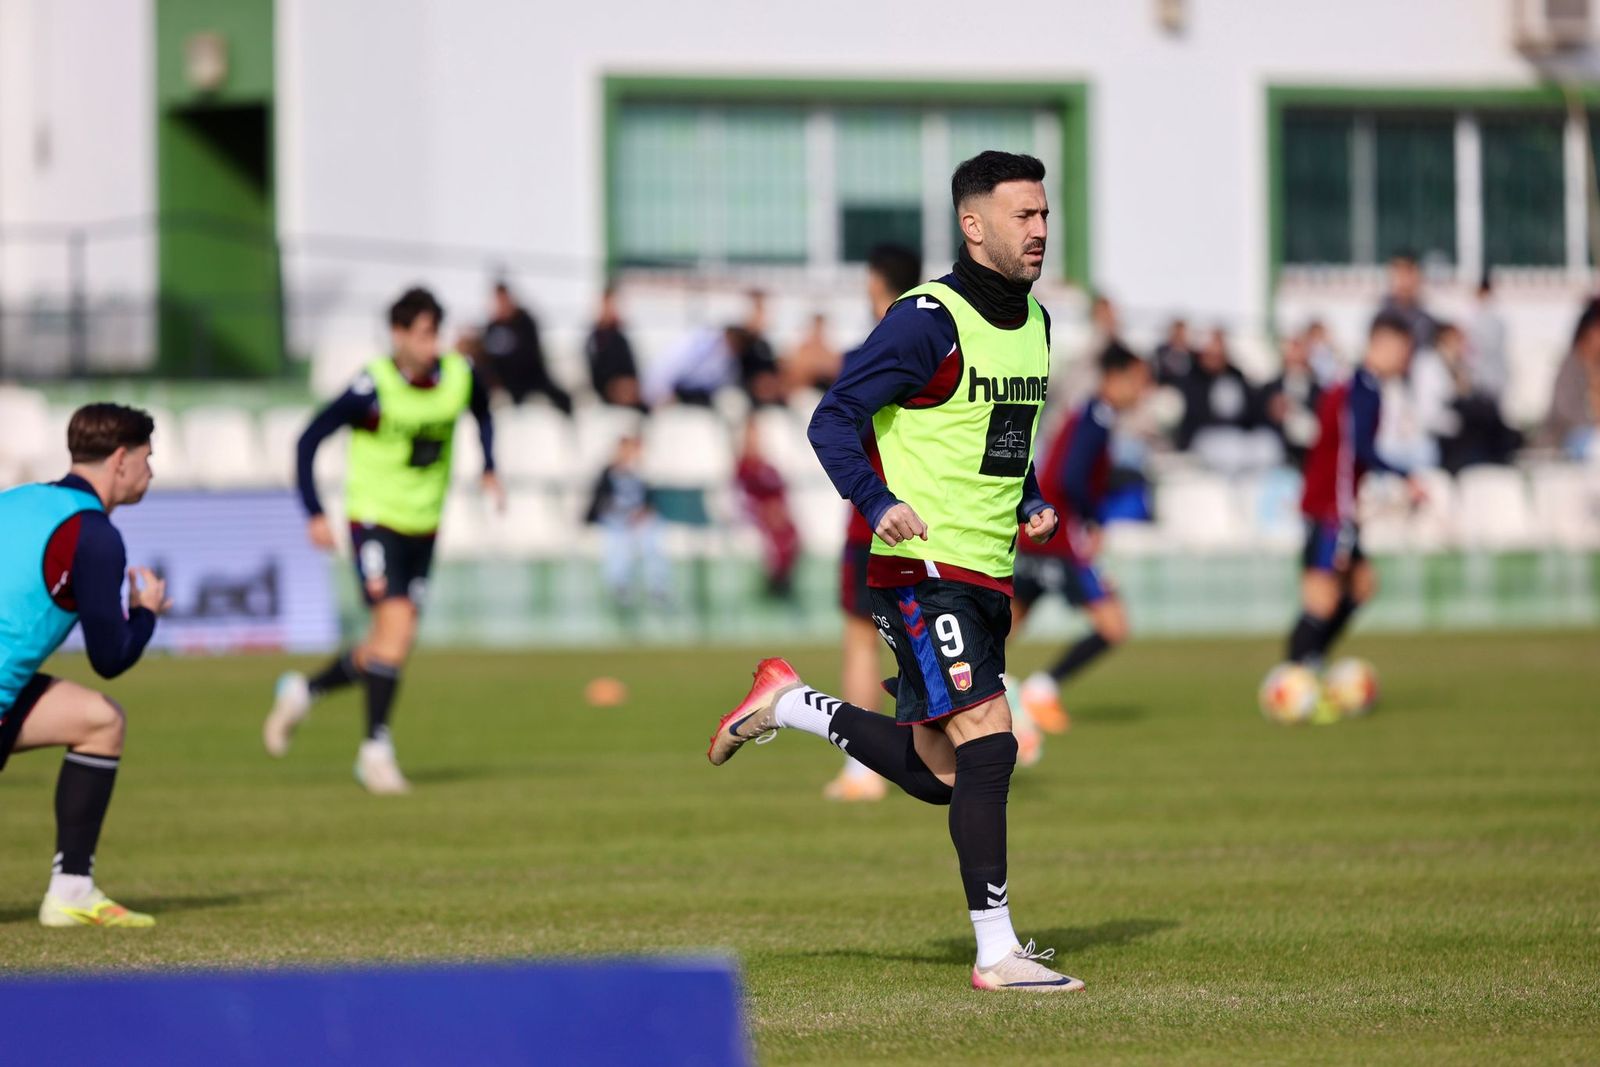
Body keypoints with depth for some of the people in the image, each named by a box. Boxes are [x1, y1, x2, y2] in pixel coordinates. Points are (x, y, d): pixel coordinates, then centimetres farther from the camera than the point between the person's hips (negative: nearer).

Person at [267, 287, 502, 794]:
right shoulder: (372, 389, -18)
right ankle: (376, 748, -9)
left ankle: (303, 690, 32)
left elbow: (482, 413, 20)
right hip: (375, 520, -5)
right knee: (397, 624, -19)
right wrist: (315, 514, -15)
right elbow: (309, 441, -11)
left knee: (386, 649, 8)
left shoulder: (459, 377, -5)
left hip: (424, 527, 5)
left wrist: (489, 471, 10)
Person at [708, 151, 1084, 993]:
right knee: (986, 735, -16)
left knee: (936, 772, 10)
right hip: (922, 567, -8)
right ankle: (997, 952, -13)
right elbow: (833, 420, -12)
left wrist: (1032, 503, 11)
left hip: (987, 575, 9)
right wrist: (879, 502, -26)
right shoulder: (927, 319, -13)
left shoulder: (1034, 322, 13)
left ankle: (789, 705, 30)